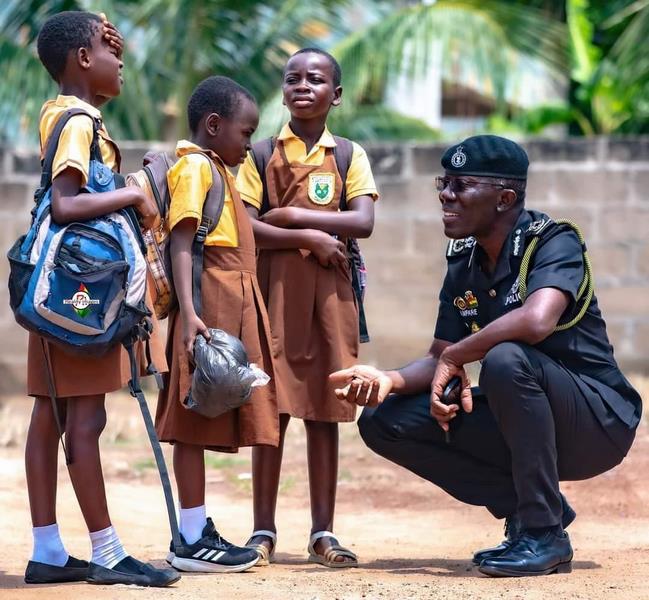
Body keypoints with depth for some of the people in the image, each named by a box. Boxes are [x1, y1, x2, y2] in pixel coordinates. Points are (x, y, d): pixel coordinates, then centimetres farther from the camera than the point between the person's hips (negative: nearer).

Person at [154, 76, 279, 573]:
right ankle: (192, 539, -6)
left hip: (234, 308, 10)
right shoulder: (195, 165, -7)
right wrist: (188, 314, -26)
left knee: (202, 424, 9)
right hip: (208, 308, -10)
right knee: (193, 422, -7)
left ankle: (198, 533, 12)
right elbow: (182, 243, -17)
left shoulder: (218, 170, 23)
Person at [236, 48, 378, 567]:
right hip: (275, 287, -1)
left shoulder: (349, 156, 8)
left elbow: (363, 222, -6)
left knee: (325, 412, 2)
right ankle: (264, 530, 4)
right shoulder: (262, 154, 6)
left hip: (331, 290, 1)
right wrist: (309, 238, -13)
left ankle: (323, 531, 8)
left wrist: (292, 215, -10)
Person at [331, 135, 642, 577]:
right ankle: (526, 506, 3)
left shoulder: (553, 243, -17)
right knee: (385, 421, -4)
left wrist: (454, 357, -23)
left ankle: (545, 534, -22)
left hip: (601, 424, -7)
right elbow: (441, 360, 8)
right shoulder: (464, 267, 6)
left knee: (505, 358, -35)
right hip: (519, 425, 7)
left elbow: (536, 320, -37)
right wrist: (390, 379, -14)